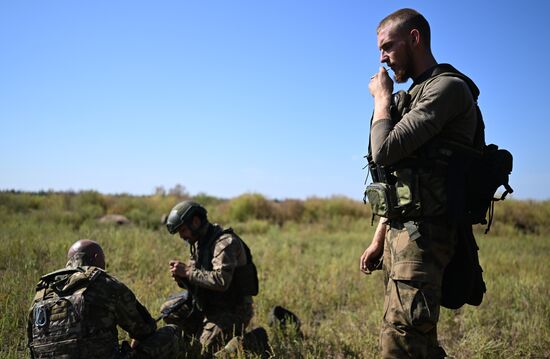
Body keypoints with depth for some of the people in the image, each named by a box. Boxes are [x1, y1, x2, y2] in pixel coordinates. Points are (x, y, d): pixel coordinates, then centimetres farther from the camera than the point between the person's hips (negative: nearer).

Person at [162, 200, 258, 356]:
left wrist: (187, 271, -24)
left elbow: (221, 280, -32)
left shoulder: (226, 242, -20)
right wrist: (181, 278, -8)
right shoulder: (198, 242, 9)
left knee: (204, 351, -19)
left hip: (232, 310, -9)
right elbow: (198, 280, 14)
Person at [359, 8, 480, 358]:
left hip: (424, 234, -10)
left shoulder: (447, 88, -8)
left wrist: (382, 98, -3)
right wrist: (379, 239, 20)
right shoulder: (414, 95, 22)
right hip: (401, 232, 10)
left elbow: (384, 151, -20)